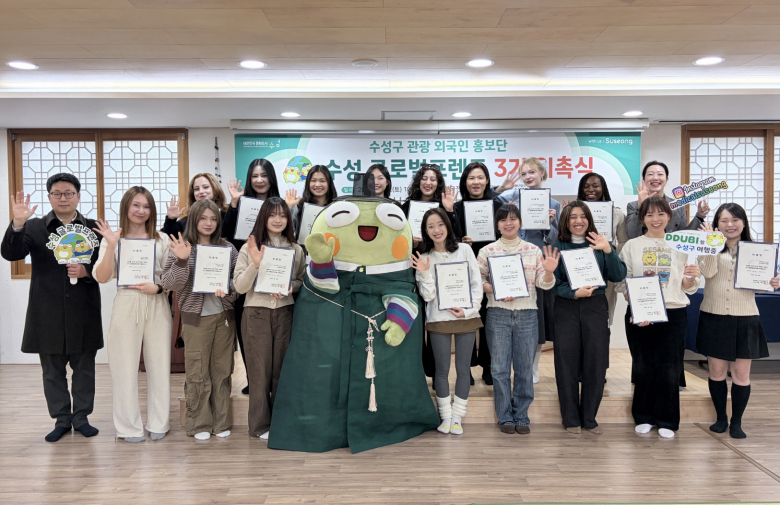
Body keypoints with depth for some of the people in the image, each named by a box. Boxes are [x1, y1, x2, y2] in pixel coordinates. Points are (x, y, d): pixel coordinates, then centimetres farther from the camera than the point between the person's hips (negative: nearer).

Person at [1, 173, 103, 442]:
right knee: (53, 369, 9)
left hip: (84, 312, 0)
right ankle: (61, 419, 23)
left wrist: (85, 271, -14)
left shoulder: (92, 228, 4)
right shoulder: (35, 227, 3)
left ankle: (81, 417, 23)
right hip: (48, 313, 0)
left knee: (84, 367, 9)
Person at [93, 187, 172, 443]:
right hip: (126, 304, -1)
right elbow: (101, 277, -3)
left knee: (159, 363, 4)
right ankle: (130, 426, 14)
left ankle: (158, 423, 17)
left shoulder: (161, 239, 10)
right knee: (125, 365, 1)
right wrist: (111, 246, -13)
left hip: (157, 306, 1)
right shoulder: (113, 239, 6)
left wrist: (158, 287, -10)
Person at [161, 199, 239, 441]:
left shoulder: (228, 248, 6)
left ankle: (221, 422, 20)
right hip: (196, 317, -2)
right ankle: (199, 424, 17)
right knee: (197, 373, 2)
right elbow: (168, 283, -7)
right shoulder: (181, 247, 0)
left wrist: (227, 290, -12)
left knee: (222, 371, 8)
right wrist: (181, 260, -21)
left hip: (223, 316, 2)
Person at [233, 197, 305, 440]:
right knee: (259, 370, 3)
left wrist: (290, 288, -9)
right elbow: (239, 286, -5)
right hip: (256, 312, -2)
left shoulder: (295, 249, 8)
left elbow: (302, 281, 12)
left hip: (284, 312, 2)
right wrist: (255, 264, -20)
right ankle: (260, 425, 14)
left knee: (282, 367, 8)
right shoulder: (250, 248, 0)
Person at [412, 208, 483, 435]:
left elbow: (477, 284, 1)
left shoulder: (464, 250, 1)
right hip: (438, 320, 0)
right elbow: (427, 295, -4)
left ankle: (458, 417, 17)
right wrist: (425, 273, -18)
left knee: (463, 369, 5)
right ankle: (446, 416, 19)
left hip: (466, 318, 0)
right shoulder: (423, 258, 1)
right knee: (442, 370, 5)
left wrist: (468, 310, -10)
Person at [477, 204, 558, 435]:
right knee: (500, 368, 4)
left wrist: (549, 271, -17)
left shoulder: (533, 250, 7)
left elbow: (543, 283, 4)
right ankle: (505, 417, 18)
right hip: (498, 314, -1)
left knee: (525, 368, 7)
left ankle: (521, 416, 21)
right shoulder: (487, 251, 3)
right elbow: (478, 280, 2)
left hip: (527, 315, 1)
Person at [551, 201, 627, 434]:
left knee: (596, 365, 4)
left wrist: (608, 251, -14)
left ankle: (589, 418, 20)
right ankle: (571, 419, 17)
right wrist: (575, 293, -19)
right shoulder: (557, 246, 2)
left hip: (596, 308, 2)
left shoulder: (599, 245, 7)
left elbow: (618, 277, -2)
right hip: (566, 308, -1)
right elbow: (552, 282, -4)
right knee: (567, 365, 3)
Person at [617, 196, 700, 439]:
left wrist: (691, 278, -14)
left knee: (669, 368, 3)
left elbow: (689, 288, 8)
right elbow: (622, 283, -1)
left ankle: (667, 421, 18)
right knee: (643, 366, 7)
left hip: (673, 314, 1)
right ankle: (643, 417, 23)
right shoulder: (631, 246, 5)